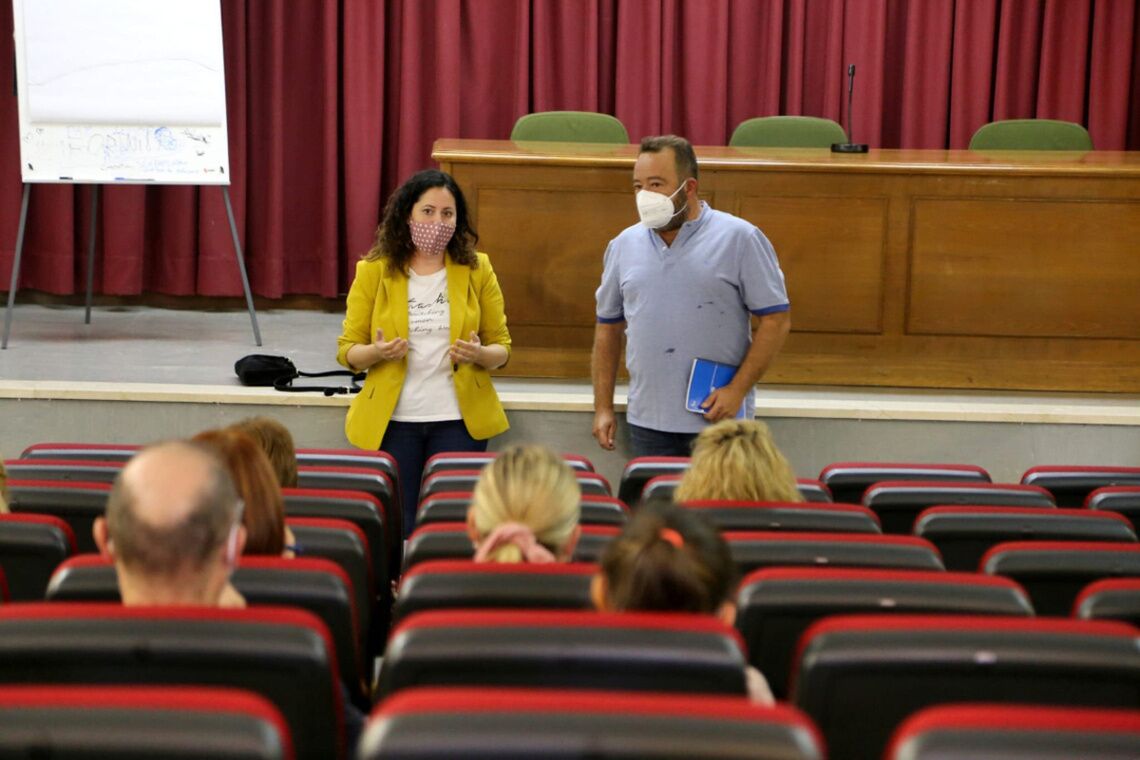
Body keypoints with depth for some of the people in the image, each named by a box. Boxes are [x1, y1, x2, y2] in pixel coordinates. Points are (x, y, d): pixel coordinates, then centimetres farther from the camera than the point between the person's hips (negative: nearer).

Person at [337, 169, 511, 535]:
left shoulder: (477, 270, 4)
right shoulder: (374, 271, 1)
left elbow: (502, 346, 8)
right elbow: (347, 350, 4)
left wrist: (479, 354, -14)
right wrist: (376, 352, -18)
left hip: (459, 421, 1)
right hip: (392, 421, 0)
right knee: (396, 529, 1)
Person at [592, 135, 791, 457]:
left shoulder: (740, 239, -4)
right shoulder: (623, 245, 9)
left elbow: (776, 319, -5)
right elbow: (608, 326, 15)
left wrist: (737, 389, -13)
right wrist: (603, 407, 10)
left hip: (719, 421, -3)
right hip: (648, 425, 4)